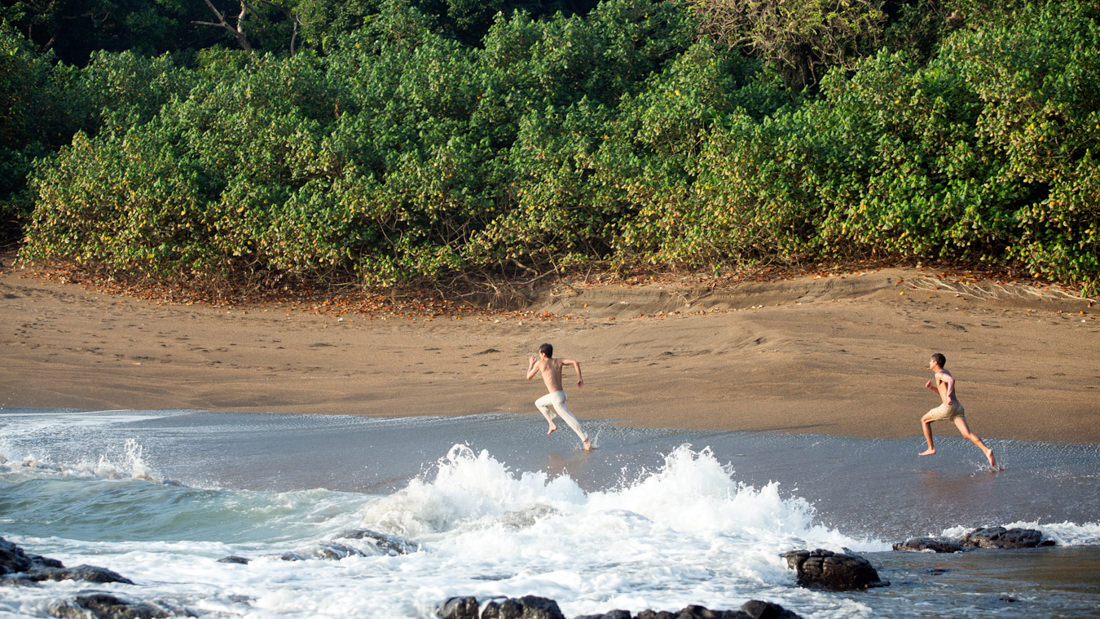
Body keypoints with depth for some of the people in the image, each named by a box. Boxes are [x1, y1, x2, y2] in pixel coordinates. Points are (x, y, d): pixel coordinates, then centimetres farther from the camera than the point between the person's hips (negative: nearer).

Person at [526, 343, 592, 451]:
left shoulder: (539, 363, -6)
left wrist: (531, 364, 23)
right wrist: (579, 377, -5)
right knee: (538, 403, 27)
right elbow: (575, 362, -8)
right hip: (561, 393, 7)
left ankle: (586, 441, -12)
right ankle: (552, 424, 24)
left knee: (570, 420, -8)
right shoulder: (558, 361, 6)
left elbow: (529, 377, 7)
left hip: (556, 397, -7)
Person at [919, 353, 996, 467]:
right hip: (958, 407, 8)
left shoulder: (939, 374, -2)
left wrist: (948, 396, -33)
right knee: (967, 434, -7)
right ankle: (986, 451, -27)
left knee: (924, 420, 15)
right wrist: (932, 387, 25)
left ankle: (931, 448, 13)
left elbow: (951, 380, -25)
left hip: (948, 407, -8)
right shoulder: (946, 373, 27)